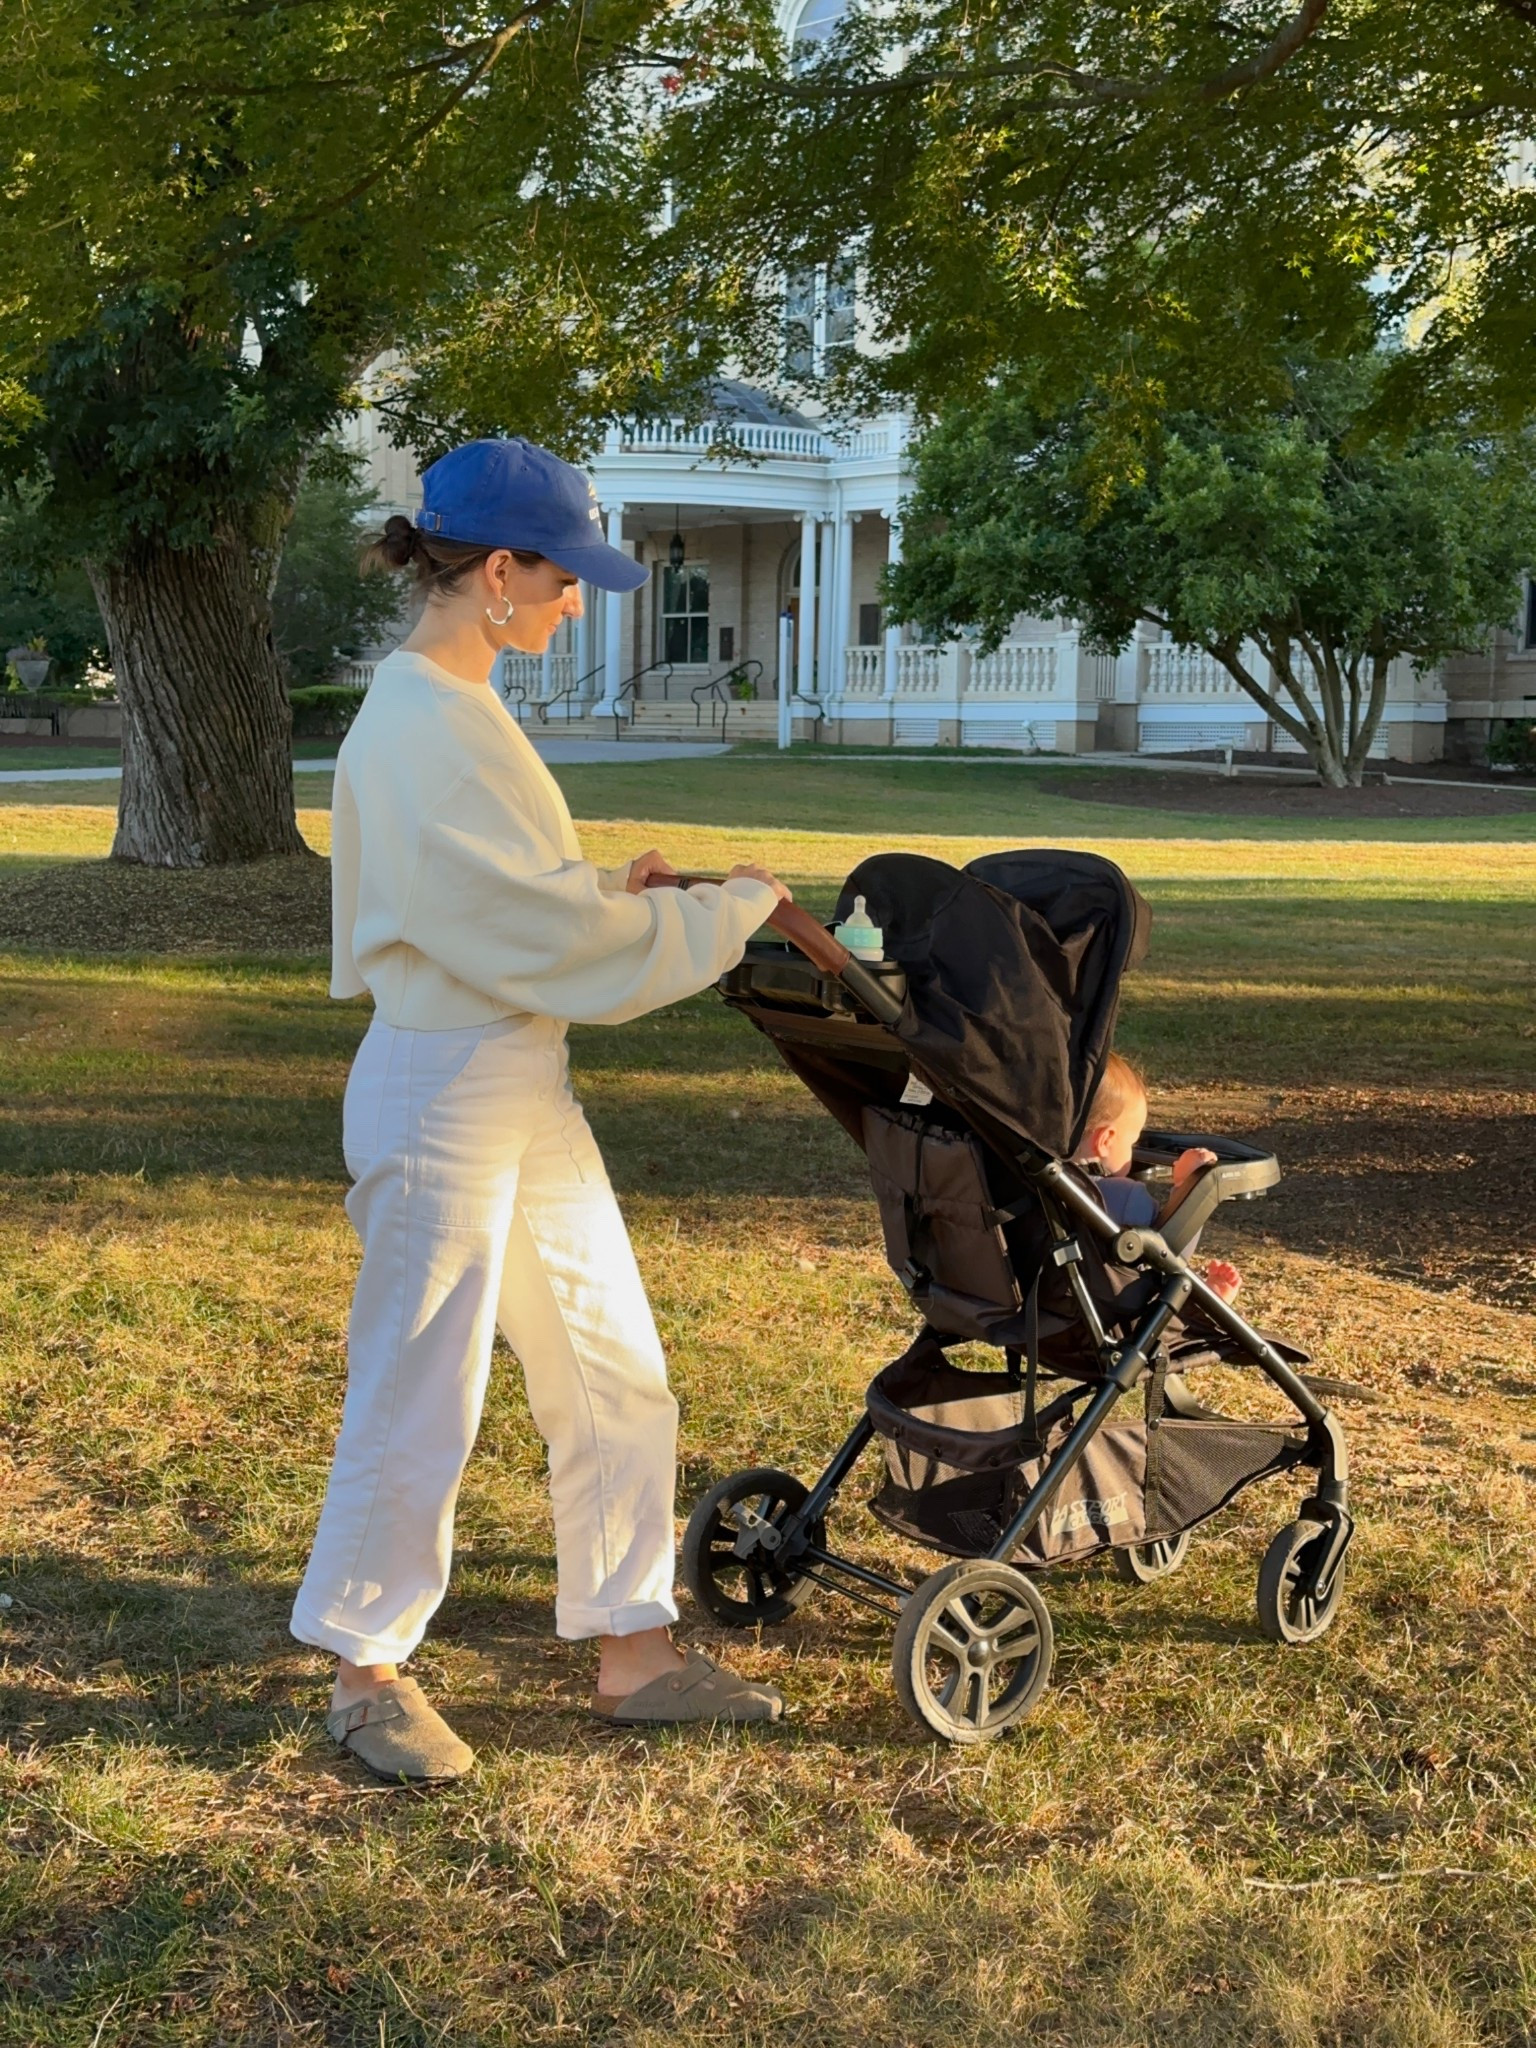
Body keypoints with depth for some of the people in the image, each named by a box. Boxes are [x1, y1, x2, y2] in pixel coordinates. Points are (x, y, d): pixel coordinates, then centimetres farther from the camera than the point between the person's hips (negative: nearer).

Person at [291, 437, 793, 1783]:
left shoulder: (459, 708, 11)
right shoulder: (419, 726, -20)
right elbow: (545, 931, -21)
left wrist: (610, 889, 4)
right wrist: (728, 913, -11)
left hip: (528, 1090, 10)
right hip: (444, 1095, -10)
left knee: (617, 1381, 14)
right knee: (420, 1403, 4)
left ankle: (635, 1652, 27)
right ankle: (368, 1676, 23)